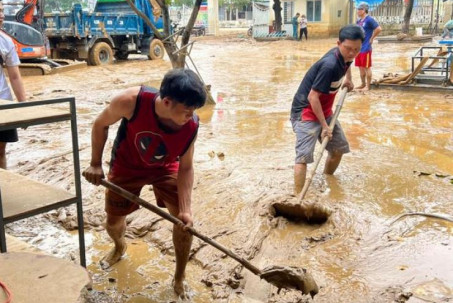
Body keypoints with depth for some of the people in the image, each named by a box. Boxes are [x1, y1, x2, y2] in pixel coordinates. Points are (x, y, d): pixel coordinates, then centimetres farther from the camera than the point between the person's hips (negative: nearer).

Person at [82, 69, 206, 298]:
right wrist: (95, 164, -14)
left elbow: (185, 168, -19)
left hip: (165, 168, 1)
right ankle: (119, 247, 52)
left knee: (185, 221, -9)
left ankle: (179, 280, 14)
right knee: (113, 222, 12)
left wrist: (185, 209, -28)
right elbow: (100, 124, -18)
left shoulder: (191, 126, -32)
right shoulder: (132, 101, -39)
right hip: (127, 166, 0)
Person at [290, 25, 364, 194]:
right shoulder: (329, 65, -29)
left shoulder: (344, 56, -2)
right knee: (304, 155, -20)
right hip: (305, 111, -9)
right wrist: (324, 126, -24)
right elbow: (312, 97, -27)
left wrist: (348, 78, 16)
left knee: (339, 147, 14)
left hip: (324, 111, 9)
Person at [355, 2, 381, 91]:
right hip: (358, 48, 8)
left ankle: (367, 86, 4)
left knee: (367, 67, -2)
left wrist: (371, 38, -10)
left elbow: (379, 29, -17)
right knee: (360, 67, 13)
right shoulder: (359, 21, 13)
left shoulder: (369, 20, -11)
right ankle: (363, 84, 24)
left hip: (366, 48, -8)